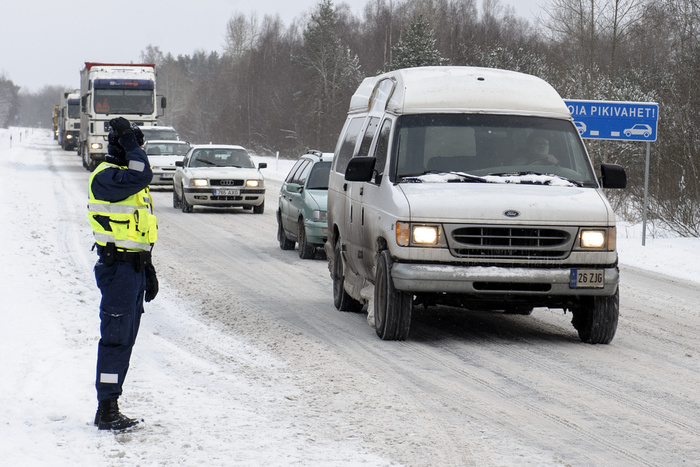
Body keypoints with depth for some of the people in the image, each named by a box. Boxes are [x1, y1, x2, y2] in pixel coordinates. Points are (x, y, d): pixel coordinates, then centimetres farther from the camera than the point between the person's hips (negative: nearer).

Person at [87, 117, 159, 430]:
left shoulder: (128, 179, 18)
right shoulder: (105, 177, -12)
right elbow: (142, 175, -32)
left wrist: (148, 270, 23)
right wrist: (129, 141, -20)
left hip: (133, 267, 10)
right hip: (117, 266, -10)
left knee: (125, 339, 12)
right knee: (116, 338, -8)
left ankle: (110, 408, 18)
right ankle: (106, 411, -5)